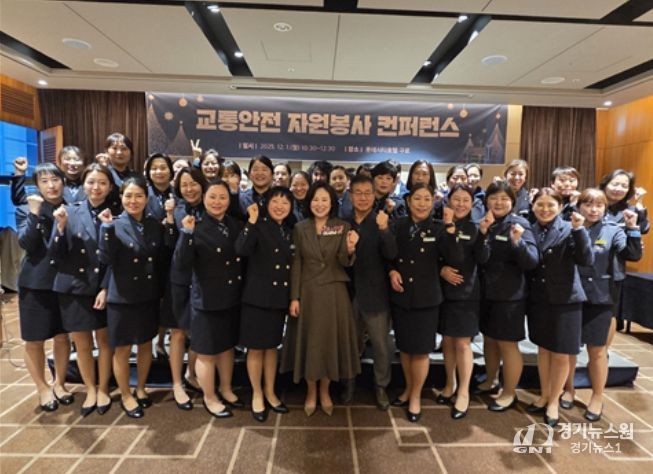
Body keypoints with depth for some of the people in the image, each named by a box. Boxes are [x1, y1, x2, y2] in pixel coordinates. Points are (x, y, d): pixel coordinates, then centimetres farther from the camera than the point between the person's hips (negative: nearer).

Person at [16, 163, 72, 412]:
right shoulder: (26, 210, 0)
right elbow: (26, 244, -15)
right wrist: (35, 213, -19)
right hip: (35, 283, -1)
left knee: (63, 337, 11)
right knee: (34, 341, 8)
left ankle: (59, 383, 31)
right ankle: (43, 388, 28)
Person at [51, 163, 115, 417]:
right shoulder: (69, 212, 0)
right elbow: (57, 255, -2)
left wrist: (106, 288, -10)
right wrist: (61, 227, -18)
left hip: (105, 288, -1)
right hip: (74, 287, 1)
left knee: (105, 340, 11)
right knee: (82, 343, 11)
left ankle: (103, 389, 30)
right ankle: (90, 390, 31)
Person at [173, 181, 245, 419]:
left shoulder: (237, 225, 3)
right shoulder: (196, 228, -12)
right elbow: (180, 267, -21)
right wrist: (187, 234, -30)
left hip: (233, 299, 5)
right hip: (207, 301, -5)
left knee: (228, 346, 21)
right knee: (207, 352, 11)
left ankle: (226, 390, 41)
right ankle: (209, 398, 32)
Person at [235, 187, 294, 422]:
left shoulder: (288, 231, 10)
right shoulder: (258, 225, -8)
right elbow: (241, 250, -26)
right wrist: (252, 220, -30)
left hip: (279, 296, 6)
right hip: (257, 295, -5)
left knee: (272, 345, 17)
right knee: (256, 347, 7)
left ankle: (269, 392, 32)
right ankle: (257, 395, 25)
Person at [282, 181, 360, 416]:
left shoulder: (343, 227, 0)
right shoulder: (300, 228, 1)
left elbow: (344, 263, -8)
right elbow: (296, 264, 0)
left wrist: (350, 249, -30)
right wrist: (294, 297, -6)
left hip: (334, 293, 0)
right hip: (308, 293, 0)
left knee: (331, 340, 8)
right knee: (309, 341, 8)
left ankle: (325, 391, 29)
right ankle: (311, 391, 28)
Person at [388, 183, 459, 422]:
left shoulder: (438, 229, -5)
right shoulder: (398, 226, 0)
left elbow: (453, 259, -18)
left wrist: (449, 226, -23)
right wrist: (392, 271, -10)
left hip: (426, 297, -2)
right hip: (400, 296, 2)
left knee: (421, 349, 7)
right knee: (404, 347, 15)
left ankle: (416, 396, 28)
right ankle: (408, 388, 38)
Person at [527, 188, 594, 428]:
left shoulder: (568, 230, -8)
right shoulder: (530, 230, 1)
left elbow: (586, 260, -20)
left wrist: (579, 230, -28)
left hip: (565, 300, -3)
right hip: (538, 299, 3)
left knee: (561, 354, 7)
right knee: (543, 348, 17)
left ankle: (554, 401, 27)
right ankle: (544, 395, 34)